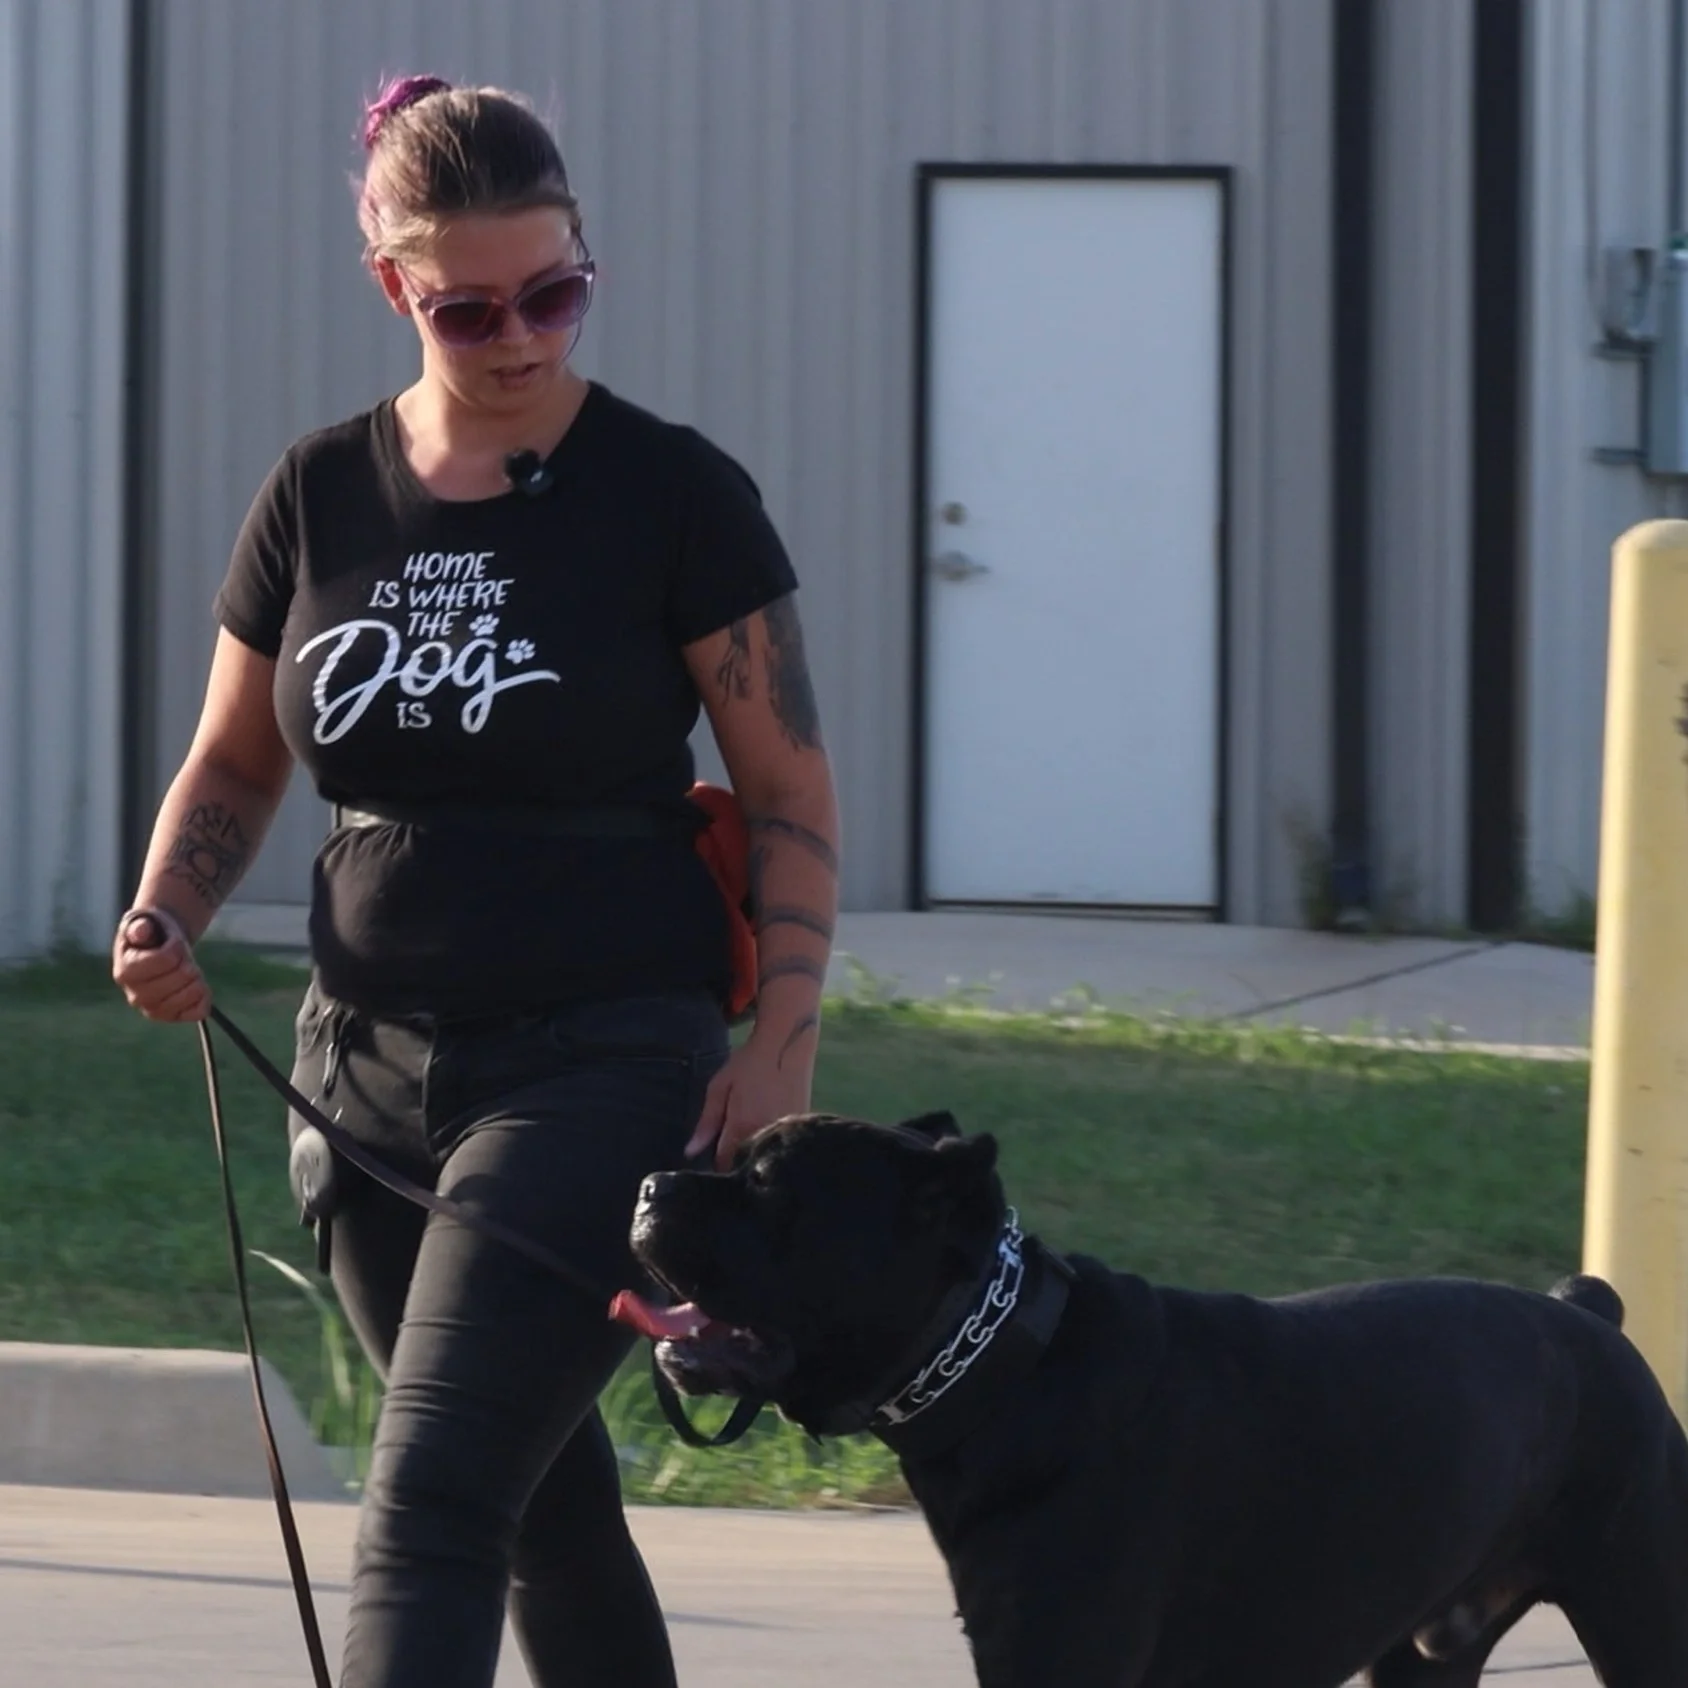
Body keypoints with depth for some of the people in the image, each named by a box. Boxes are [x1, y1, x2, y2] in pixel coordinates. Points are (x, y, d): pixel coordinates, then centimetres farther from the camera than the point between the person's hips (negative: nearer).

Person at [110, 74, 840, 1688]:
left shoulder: (669, 494, -6)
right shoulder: (319, 497, 5)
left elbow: (791, 793, -2)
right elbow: (232, 766, 16)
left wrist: (781, 1040, -12)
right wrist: (166, 918, -3)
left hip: (603, 1059, -5)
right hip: (370, 1065, 5)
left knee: (428, 1509, -16)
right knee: (544, 1504, 16)